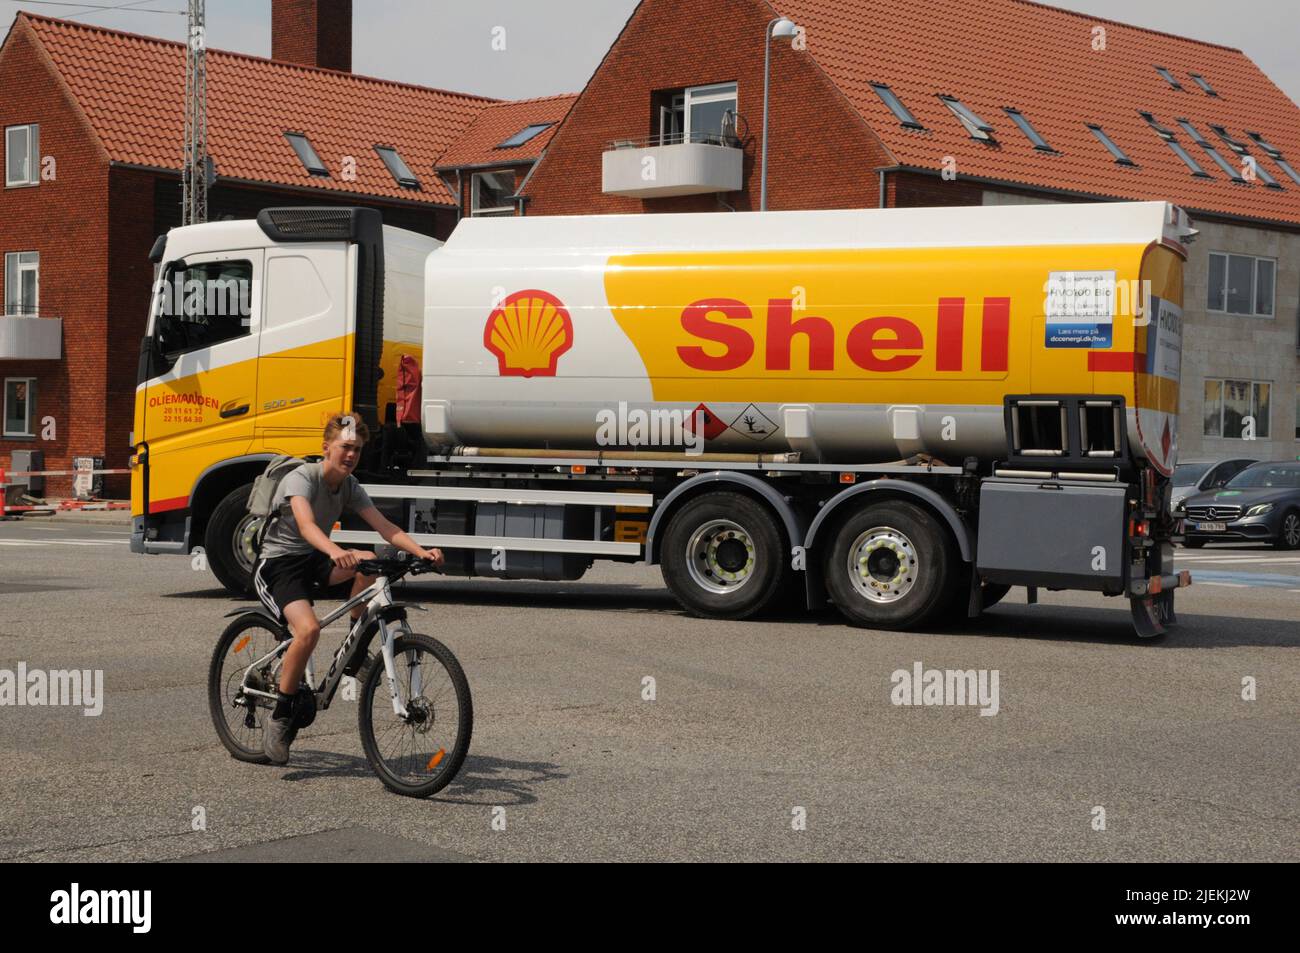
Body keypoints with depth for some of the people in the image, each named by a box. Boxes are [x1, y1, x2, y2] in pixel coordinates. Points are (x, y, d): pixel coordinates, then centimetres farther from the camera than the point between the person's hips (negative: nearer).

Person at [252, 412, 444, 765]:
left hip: (312, 562, 6)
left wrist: (421, 552, -27)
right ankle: (279, 719, -17)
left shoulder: (350, 487, 3)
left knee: (370, 562, -24)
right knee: (308, 629, -32)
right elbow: (306, 524, -37)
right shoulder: (302, 478, -18)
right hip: (276, 565, -6)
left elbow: (384, 527, -9)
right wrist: (337, 552, -57)